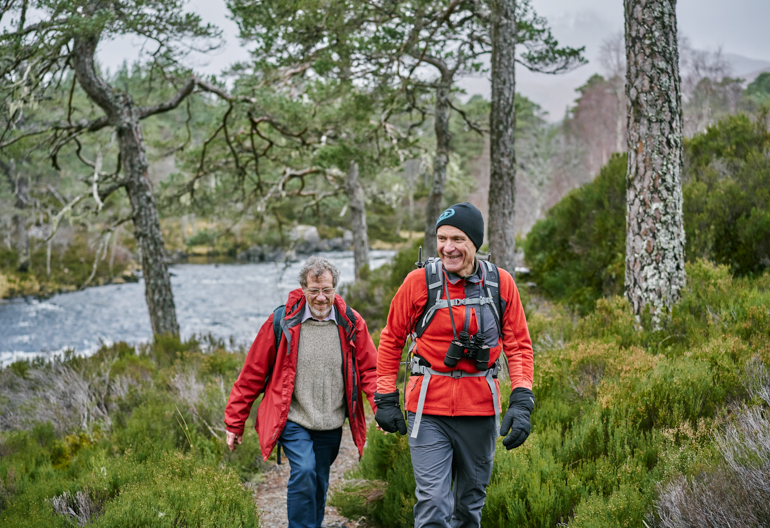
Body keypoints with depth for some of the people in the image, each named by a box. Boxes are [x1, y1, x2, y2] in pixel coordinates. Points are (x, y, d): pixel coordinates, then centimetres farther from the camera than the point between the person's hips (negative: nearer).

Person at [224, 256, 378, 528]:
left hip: (331, 424, 3)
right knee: (304, 471, -22)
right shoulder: (282, 322, -9)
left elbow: (369, 369, 2)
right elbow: (253, 373, -3)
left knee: (319, 484, 12)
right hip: (293, 420, -3)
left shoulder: (351, 323, -2)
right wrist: (235, 422, -1)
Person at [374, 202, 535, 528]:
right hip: (429, 407, -2)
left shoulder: (501, 283, -2)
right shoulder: (419, 281, -7)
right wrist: (386, 400, 2)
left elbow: (519, 346, 3)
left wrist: (522, 403, -8)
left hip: (480, 409, 2)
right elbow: (391, 341, 4)